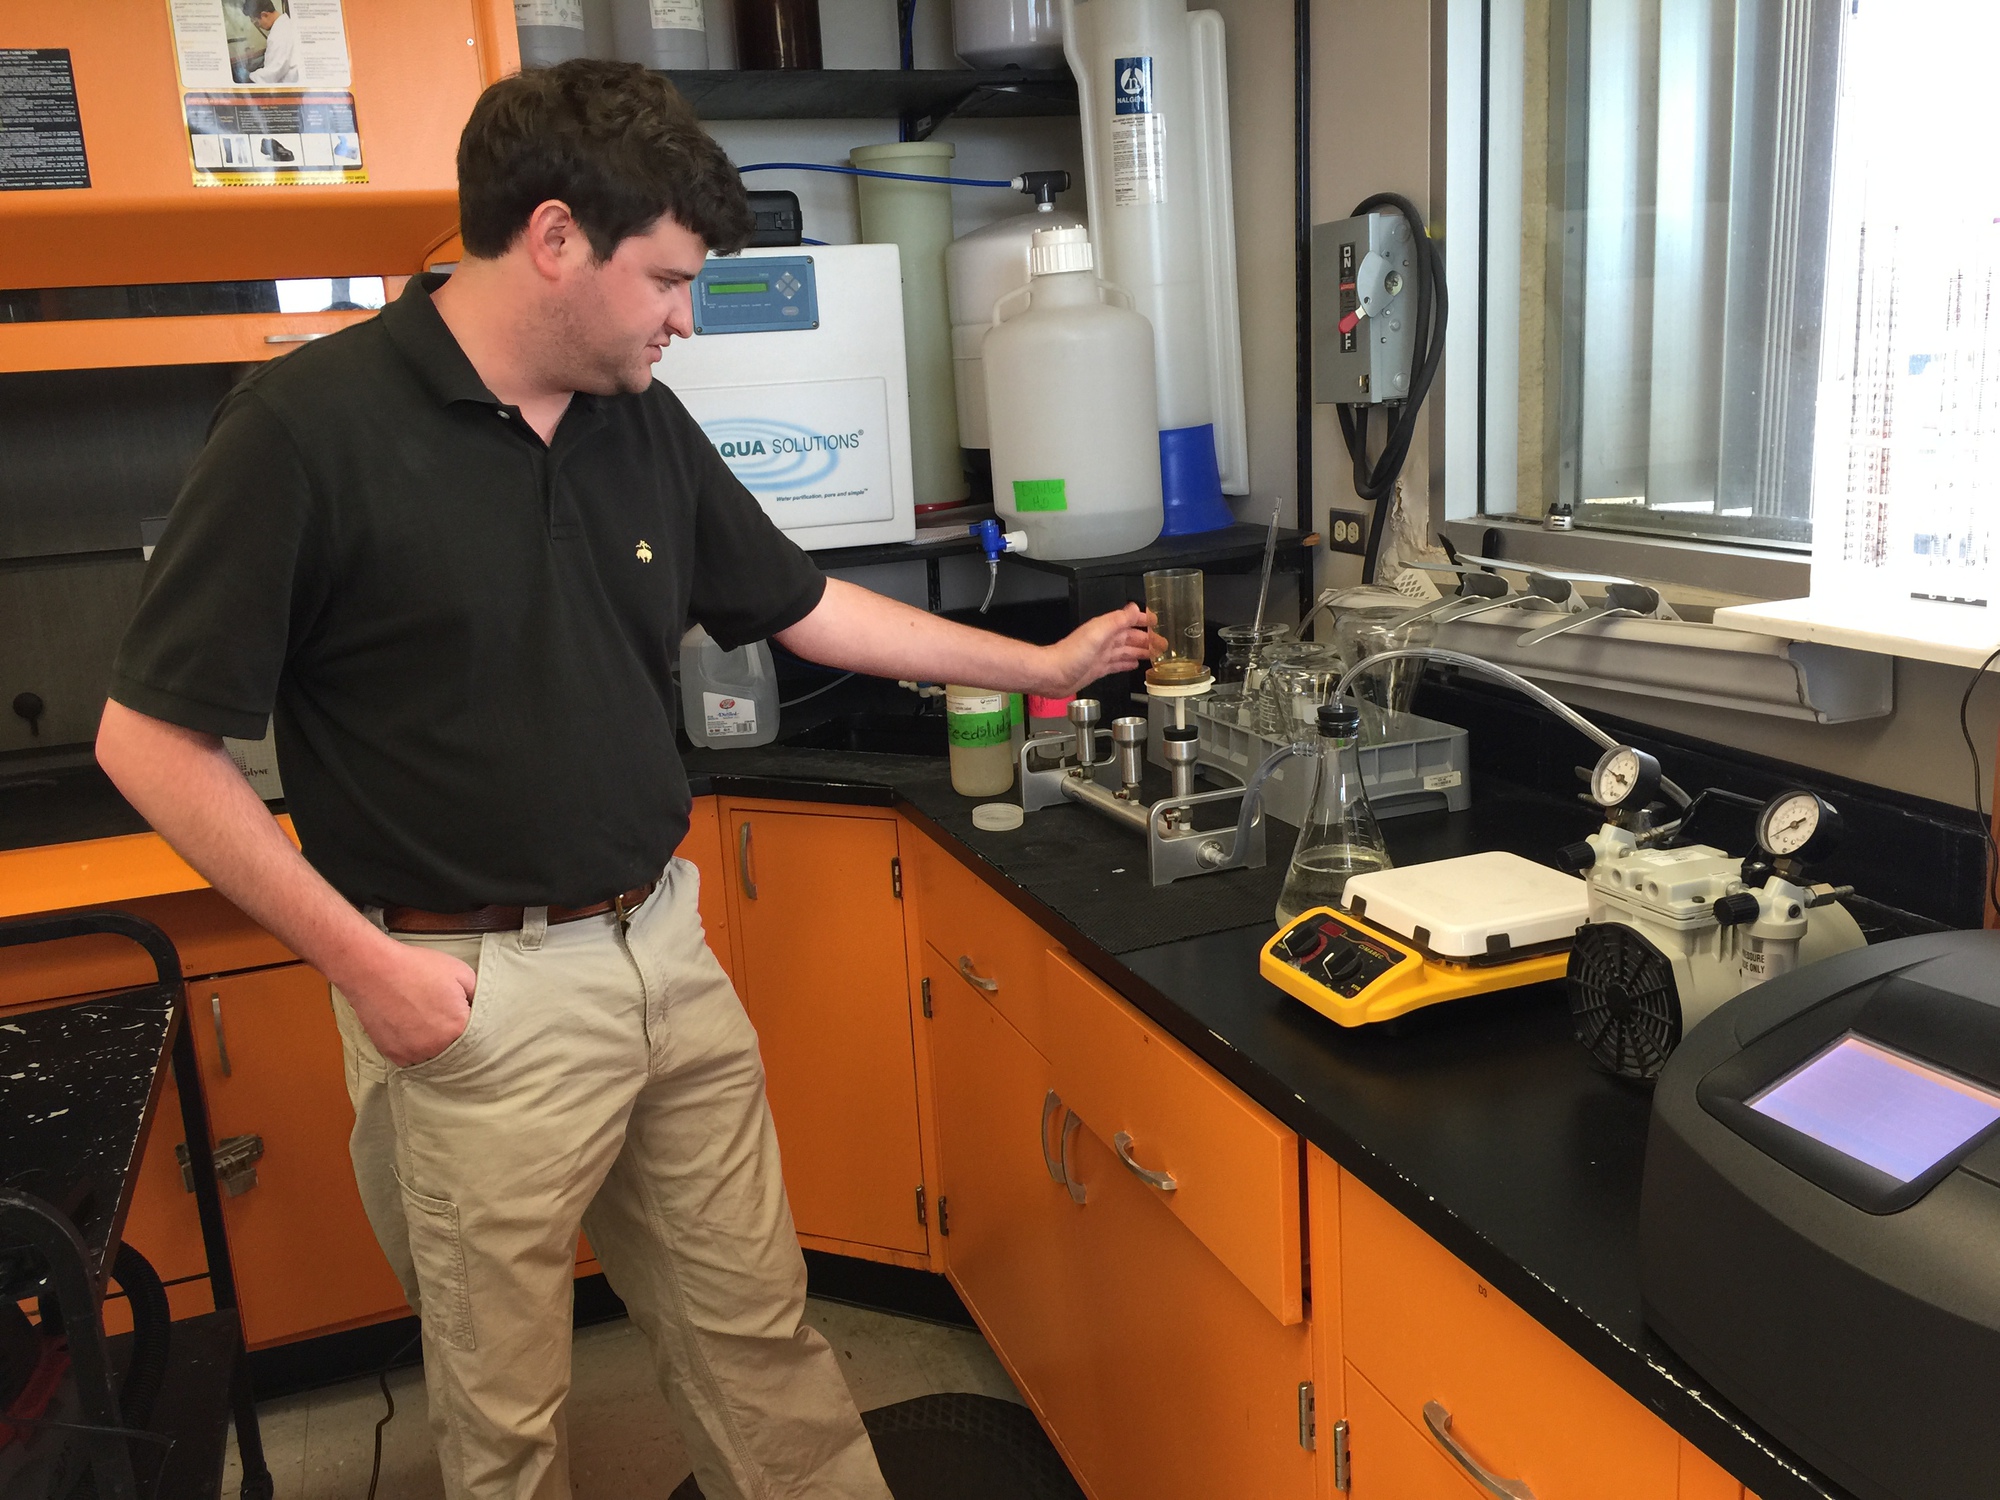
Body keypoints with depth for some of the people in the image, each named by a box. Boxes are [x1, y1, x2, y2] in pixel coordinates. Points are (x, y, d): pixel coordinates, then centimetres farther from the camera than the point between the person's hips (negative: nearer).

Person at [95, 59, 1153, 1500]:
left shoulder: (645, 424, 5)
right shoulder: (307, 424, -14)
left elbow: (805, 605, 15)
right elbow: (151, 736, -11)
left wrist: (1045, 663, 18)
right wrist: (361, 959, -14)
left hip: (668, 949, 6)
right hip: (473, 995, -5)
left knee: (760, 1333, 18)